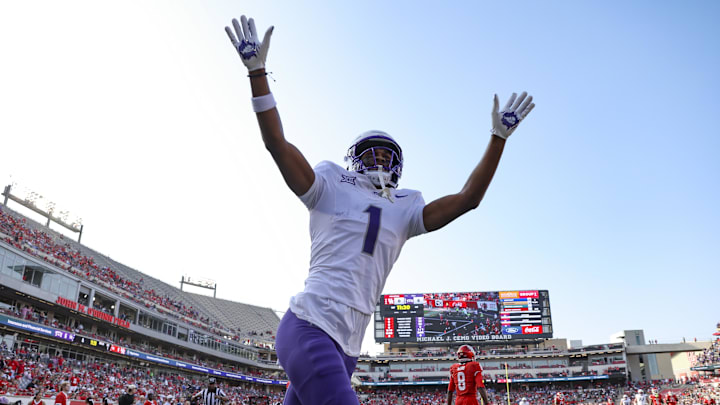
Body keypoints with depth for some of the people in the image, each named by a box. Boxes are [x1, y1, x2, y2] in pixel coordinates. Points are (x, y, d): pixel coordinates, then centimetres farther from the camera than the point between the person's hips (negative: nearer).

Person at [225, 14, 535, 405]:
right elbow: (277, 143, -2)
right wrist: (257, 71, -7)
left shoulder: (403, 212, 18)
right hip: (309, 326, -6)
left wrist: (499, 136, 15)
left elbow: (467, 198, 16)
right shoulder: (330, 190, 6)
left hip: (345, 346, 6)